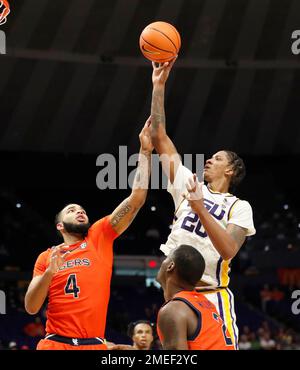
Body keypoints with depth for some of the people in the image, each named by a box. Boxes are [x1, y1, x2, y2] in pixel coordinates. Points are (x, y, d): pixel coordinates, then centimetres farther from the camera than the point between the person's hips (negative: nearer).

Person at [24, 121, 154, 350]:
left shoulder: (100, 236, 10)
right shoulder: (47, 257, 12)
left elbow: (136, 200, 4)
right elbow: (31, 307, 4)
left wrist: (145, 152, 0)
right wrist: (49, 272, -11)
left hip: (94, 344, 0)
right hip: (56, 343, 0)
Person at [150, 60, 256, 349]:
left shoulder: (239, 207, 1)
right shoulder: (189, 184, 12)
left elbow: (228, 250, -17)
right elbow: (159, 137, 10)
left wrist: (200, 208, -23)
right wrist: (159, 86, 5)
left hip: (212, 296, -4)